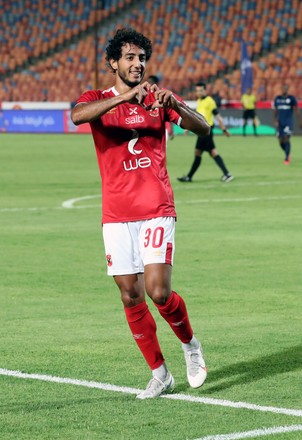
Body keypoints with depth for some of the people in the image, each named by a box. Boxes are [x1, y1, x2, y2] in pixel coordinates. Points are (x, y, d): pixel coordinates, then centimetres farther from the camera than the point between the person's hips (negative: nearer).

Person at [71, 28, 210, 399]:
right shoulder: (98, 100, 4)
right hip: (116, 215, 1)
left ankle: (190, 344, 15)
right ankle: (159, 373, 15)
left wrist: (174, 105, -25)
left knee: (158, 292, -13)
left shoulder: (158, 98, 7)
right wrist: (125, 97, -31)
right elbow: (77, 115, -21)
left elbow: (202, 128, -6)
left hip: (156, 211, -1)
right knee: (130, 297, 2)